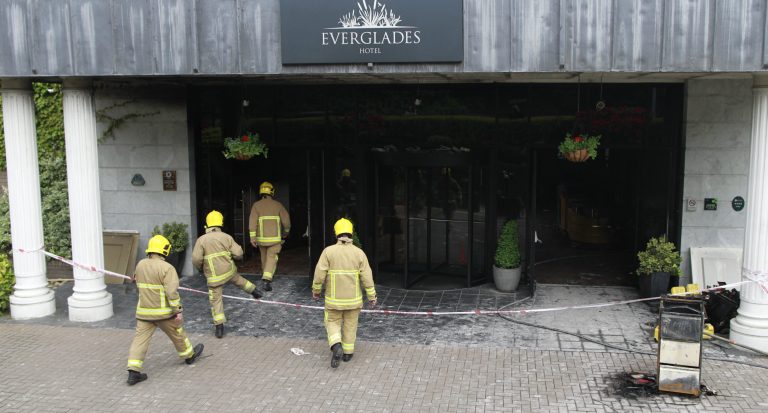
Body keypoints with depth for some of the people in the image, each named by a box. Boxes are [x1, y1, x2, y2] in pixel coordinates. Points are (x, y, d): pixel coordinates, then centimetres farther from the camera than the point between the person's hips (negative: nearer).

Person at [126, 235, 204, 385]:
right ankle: (189, 355, 37)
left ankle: (133, 372, -5)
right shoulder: (167, 268, -17)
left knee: (140, 339, 3)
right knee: (177, 333, 16)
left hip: (143, 311, 5)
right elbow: (172, 292, -21)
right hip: (163, 312, -5)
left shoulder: (140, 264, 4)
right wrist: (177, 310, -16)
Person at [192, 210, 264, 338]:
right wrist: (237, 256, 17)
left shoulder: (201, 240, -10)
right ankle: (254, 291, 46)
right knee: (238, 279, 35)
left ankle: (219, 328, 5)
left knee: (216, 301, 6)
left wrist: (200, 267, 5)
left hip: (214, 277, -2)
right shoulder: (226, 237, -5)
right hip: (229, 271, 2)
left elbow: (196, 259, -16)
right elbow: (238, 253, -7)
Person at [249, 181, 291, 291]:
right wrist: (286, 233, 18)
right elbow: (286, 220, -1)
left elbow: (252, 221, -11)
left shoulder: (256, 205, -3)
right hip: (275, 237, -2)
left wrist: (252, 238, -12)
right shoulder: (278, 205, -2)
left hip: (261, 238, 2)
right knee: (271, 258, -2)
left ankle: (266, 276, 39)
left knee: (264, 257, 22)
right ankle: (267, 280, -20)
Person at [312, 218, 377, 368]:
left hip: (334, 298, -1)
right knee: (350, 325, 19)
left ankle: (336, 347, -10)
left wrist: (316, 290, 4)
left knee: (333, 323, 13)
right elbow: (367, 277, -9)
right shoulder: (359, 253, -8)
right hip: (353, 298, 1)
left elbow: (320, 274, -13)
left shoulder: (328, 251, -12)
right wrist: (372, 296, 1)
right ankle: (348, 352, 25)